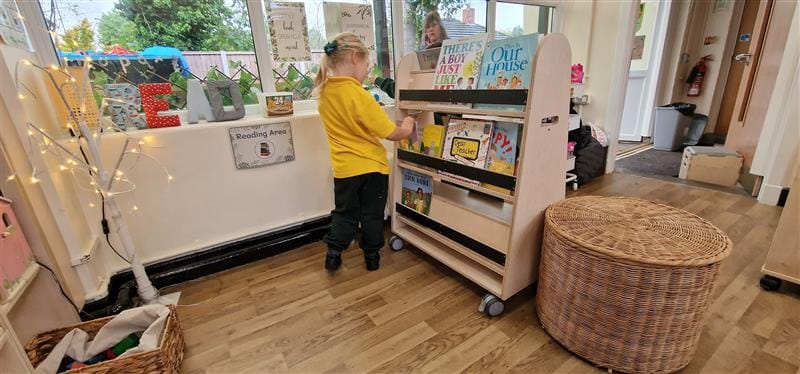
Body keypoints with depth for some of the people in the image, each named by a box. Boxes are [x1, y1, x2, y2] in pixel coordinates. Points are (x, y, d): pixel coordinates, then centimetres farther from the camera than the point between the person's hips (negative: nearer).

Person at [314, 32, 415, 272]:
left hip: (344, 168, 5)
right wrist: (407, 128, 1)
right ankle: (372, 255, 28)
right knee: (372, 213, 13)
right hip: (371, 165, -4)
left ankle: (334, 253, 23)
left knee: (344, 212, 20)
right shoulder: (359, 95, -21)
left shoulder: (325, 92, -1)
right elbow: (390, 133, -18)